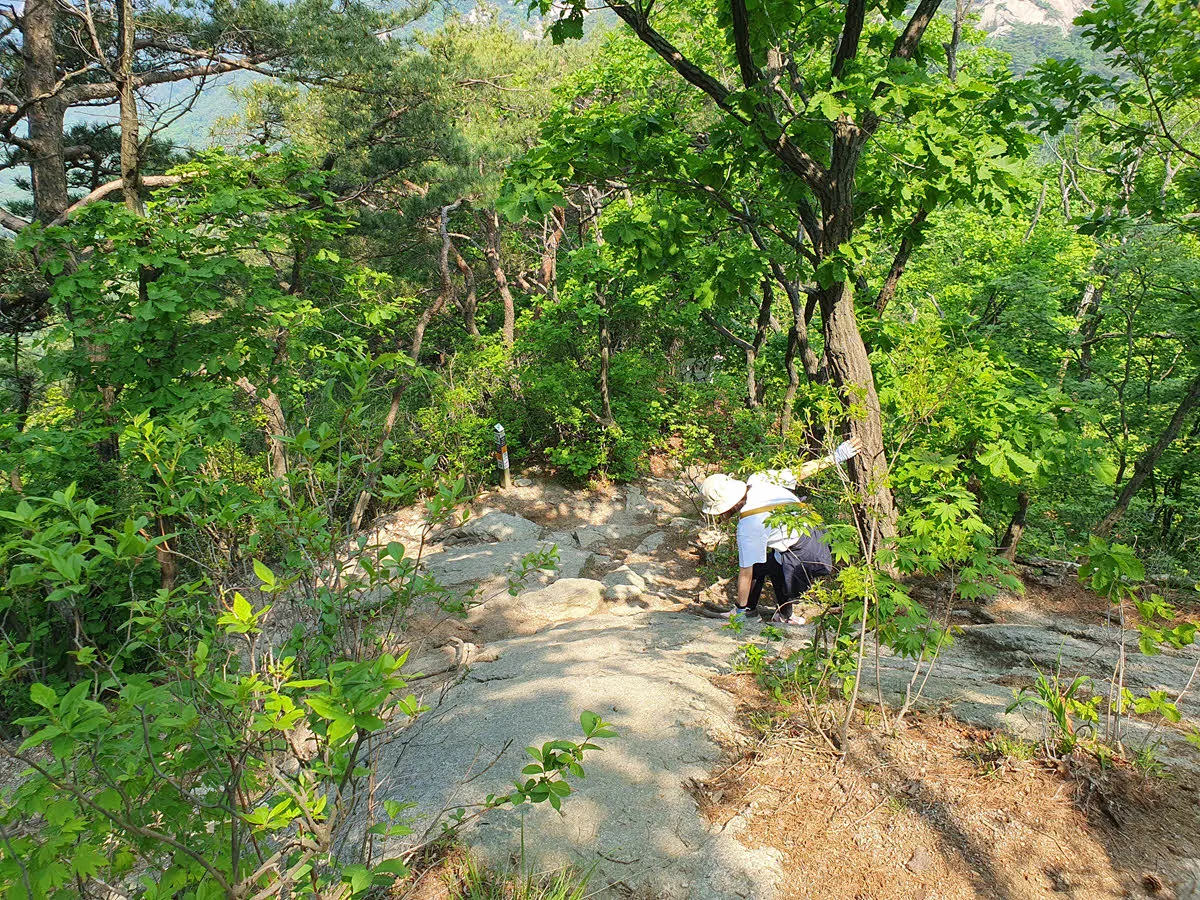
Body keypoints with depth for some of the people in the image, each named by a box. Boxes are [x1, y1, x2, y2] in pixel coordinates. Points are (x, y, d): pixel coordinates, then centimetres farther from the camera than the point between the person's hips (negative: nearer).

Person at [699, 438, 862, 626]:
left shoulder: (748, 526, -23)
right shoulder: (759, 479, -8)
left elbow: (746, 573, -14)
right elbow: (801, 471, -3)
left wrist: (740, 610, -2)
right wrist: (836, 456, 8)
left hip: (808, 561, -9)